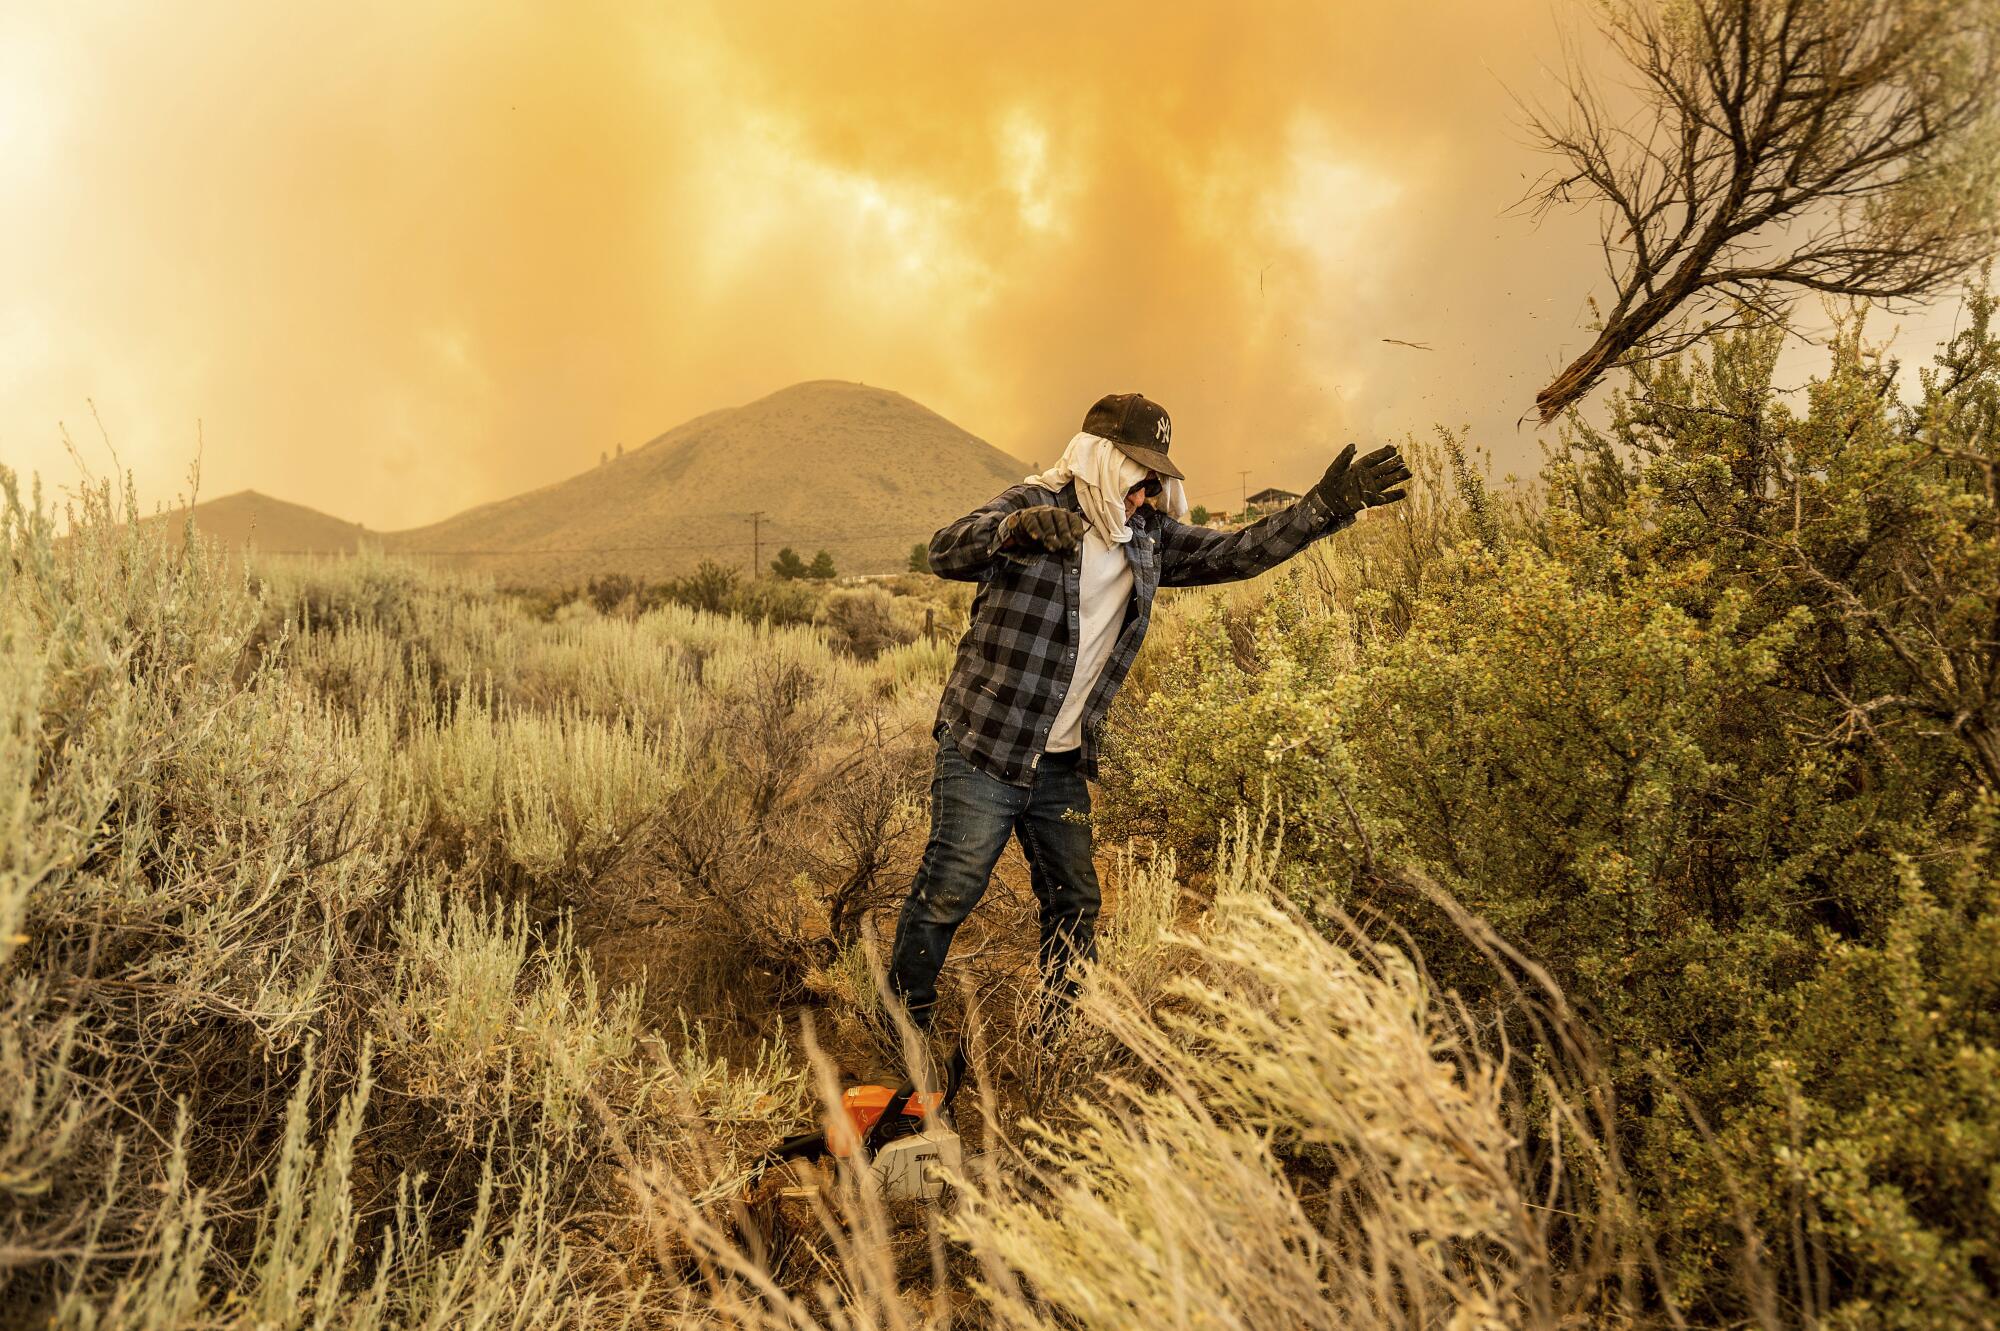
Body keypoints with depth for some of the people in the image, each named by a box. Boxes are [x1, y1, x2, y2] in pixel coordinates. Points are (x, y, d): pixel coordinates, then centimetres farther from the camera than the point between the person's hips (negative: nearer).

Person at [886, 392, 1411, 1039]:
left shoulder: (1150, 538, 8)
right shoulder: (1029, 505, -10)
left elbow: (1240, 552, 9)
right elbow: (946, 552, -26)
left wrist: (1329, 504, -2)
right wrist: (1015, 528, -48)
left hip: (1063, 765, 6)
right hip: (983, 749, -6)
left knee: (1075, 905, 13)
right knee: (948, 892, -2)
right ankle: (903, 1016, 17)